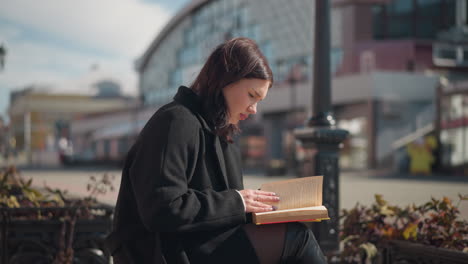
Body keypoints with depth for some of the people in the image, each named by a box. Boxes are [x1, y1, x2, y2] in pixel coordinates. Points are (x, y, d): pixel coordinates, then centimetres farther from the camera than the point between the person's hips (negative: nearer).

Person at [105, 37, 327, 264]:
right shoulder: (177, 122, -12)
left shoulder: (217, 135, 20)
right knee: (296, 237, -15)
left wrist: (255, 201, 3)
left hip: (207, 245, 10)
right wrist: (235, 202, -15)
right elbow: (162, 210, -22)